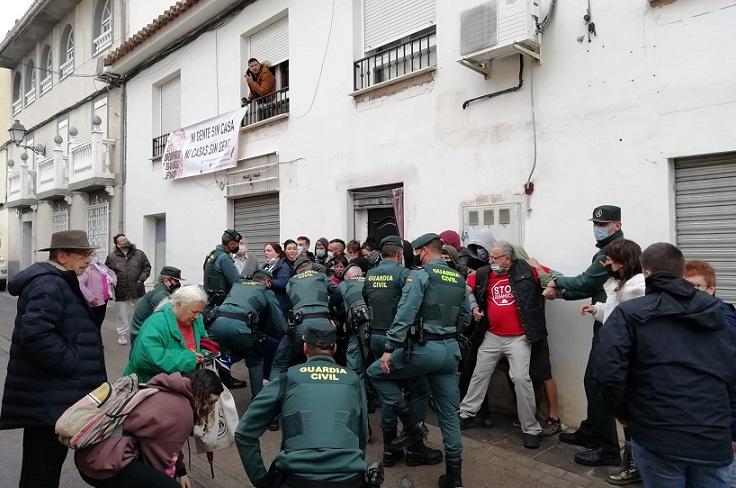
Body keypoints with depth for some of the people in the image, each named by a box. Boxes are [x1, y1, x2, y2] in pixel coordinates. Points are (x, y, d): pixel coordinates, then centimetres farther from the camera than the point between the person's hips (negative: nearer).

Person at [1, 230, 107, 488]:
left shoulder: (58, 282, 15)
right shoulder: (50, 285, -18)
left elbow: (73, 326, 20)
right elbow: (34, 334, -30)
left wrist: (95, 304, 4)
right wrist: (73, 362, -22)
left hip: (46, 394, 10)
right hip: (50, 398, -10)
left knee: (39, 462, 21)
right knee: (45, 465, 1)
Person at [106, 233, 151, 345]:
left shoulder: (139, 254, 3)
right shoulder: (111, 257, 0)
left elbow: (147, 267, 7)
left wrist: (141, 279, -5)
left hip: (137, 289, 1)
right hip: (121, 291, -1)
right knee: (122, 314, 7)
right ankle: (122, 335, 20)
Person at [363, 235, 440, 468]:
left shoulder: (368, 275, 6)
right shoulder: (402, 273, -12)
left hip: (376, 337, 7)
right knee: (419, 389, 4)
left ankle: (390, 447, 21)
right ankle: (414, 447, 9)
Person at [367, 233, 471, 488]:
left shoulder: (420, 275, -7)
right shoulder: (459, 279, 12)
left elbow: (404, 315, -16)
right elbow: (465, 318, 17)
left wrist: (389, 349, -14)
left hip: (425, 349, -7)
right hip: (451, 349, 7)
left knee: (376, 372, 11)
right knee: (449, 413, 13)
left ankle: (412, 424, 8)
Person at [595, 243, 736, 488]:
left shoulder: (628, 313, -6)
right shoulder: (715, 310, 10)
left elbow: (609, 373, -17)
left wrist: (621, 412, 1)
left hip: (659, 437, -3)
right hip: (715, 437, 4)